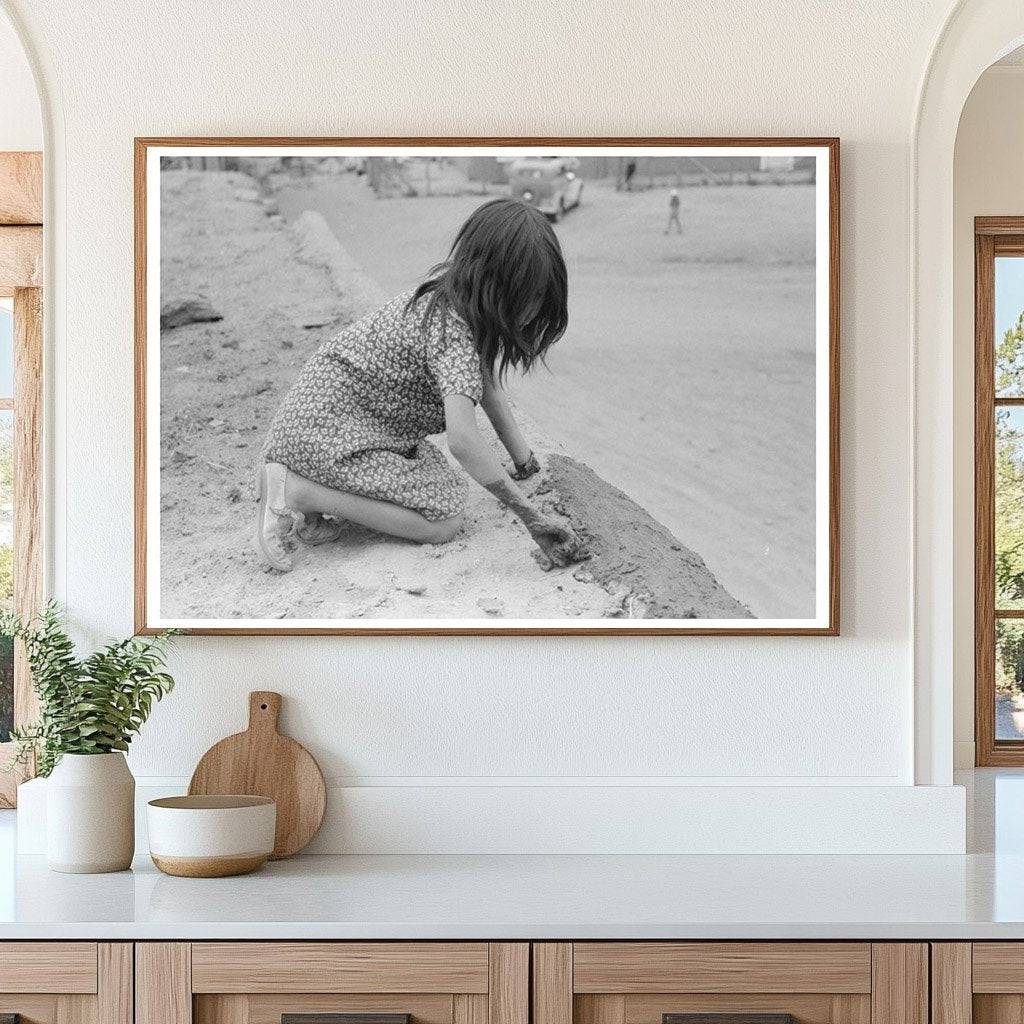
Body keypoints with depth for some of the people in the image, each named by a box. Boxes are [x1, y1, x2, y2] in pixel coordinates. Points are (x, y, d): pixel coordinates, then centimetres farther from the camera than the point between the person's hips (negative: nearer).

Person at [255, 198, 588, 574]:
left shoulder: (457, 298, 3)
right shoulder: (452, 327, -27)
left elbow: (488, 385, 16)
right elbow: (462, 439, -36)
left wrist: (524, 459, 12)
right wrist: (530, 516, -31)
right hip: (321, 428, -10)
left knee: (448, 484, 6)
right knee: (445, 519, -15)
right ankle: (296, 491, -15)